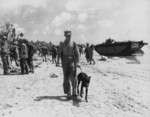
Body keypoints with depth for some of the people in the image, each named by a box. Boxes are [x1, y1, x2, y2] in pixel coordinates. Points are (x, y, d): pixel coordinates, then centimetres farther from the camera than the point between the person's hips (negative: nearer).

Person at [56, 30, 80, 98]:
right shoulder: (62, 44, 12)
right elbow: (59, 53, 6)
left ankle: (74, 92, 2)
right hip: (65, 62, 1)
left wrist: (77, 62, -10)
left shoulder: (74, 44, 8)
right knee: (66, 77, -1)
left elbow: (77, 53, 1)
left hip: (72, 61, -1)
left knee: (73, 76, -11)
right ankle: (68, 93, 4)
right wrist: (58, 60, -10)